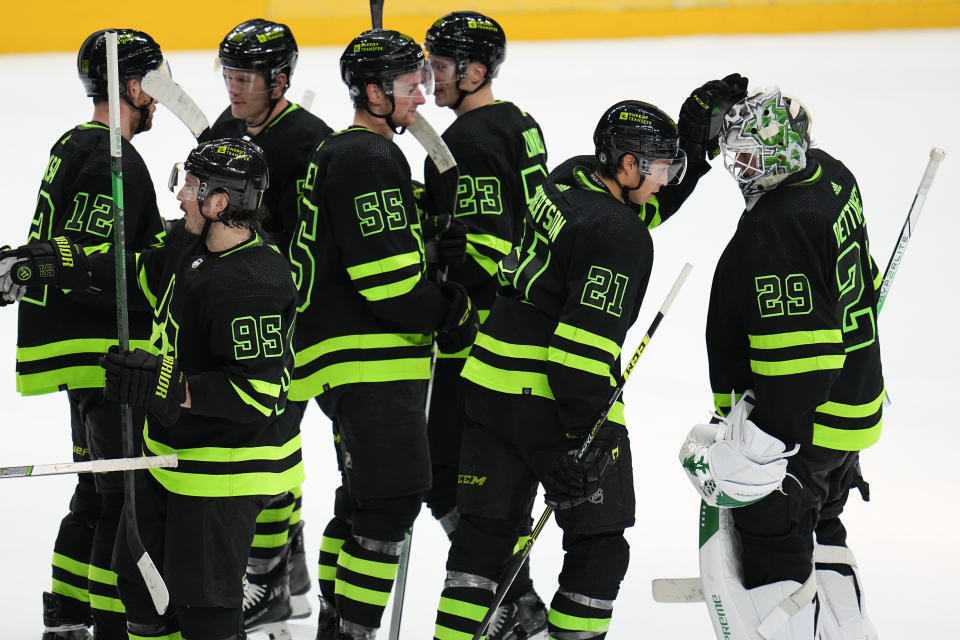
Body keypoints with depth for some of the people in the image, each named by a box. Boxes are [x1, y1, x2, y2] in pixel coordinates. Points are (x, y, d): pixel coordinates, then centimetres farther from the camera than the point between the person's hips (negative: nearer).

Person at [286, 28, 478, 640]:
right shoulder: (371, 160, -15)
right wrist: (453, 313, -10)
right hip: (369, 360, -11)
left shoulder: (340, 153, 19)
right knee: (392, 498, -13)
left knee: (363, 498, 17)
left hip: (348, 355, 11)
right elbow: (387, 277, -21)